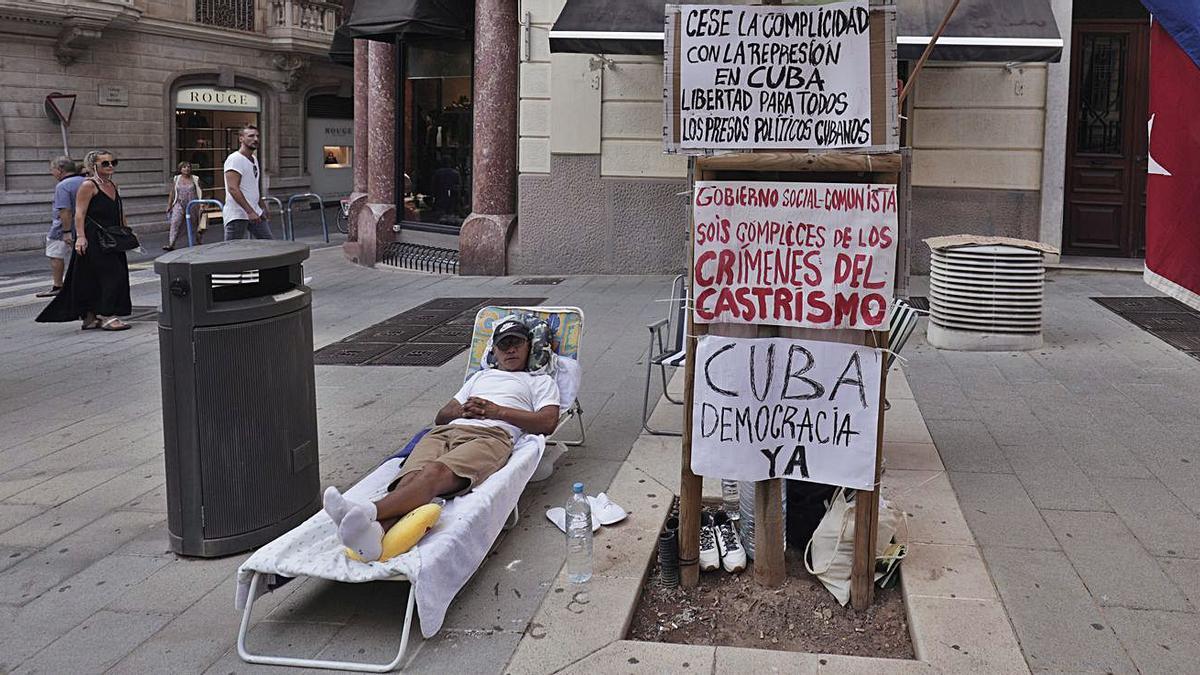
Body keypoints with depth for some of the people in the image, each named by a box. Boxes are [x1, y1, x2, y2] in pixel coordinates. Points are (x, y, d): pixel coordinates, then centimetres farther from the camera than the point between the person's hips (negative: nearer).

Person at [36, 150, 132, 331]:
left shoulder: (113, 185, 17)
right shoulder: (88, 186, -8)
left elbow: (120, 213, 24)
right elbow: (80, 214, -15)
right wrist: (80, 236, -23)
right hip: (93, 240, -8)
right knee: (110, 275, -13)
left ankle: (90, 317, 16)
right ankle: (106, 316, -12)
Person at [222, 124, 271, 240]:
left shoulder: (254, 160, 16)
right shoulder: (235, 159, -14)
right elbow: (233, 188, -23)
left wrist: (259, 210, 22)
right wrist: (250, 212, -28)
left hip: (254, 212, 9)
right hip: (237, 215, -9)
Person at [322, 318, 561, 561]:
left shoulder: (541, 382, 28)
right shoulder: (480, 376, 42)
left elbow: (548, 422, 7)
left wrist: (497, 411, 0)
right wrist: (463, 410, 9)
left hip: (491, 435, -4)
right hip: (446, 431, 5)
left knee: (436, 472, -38)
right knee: (411, 477, -32)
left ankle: (369, 512, -65)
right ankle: (376, 532, -62)